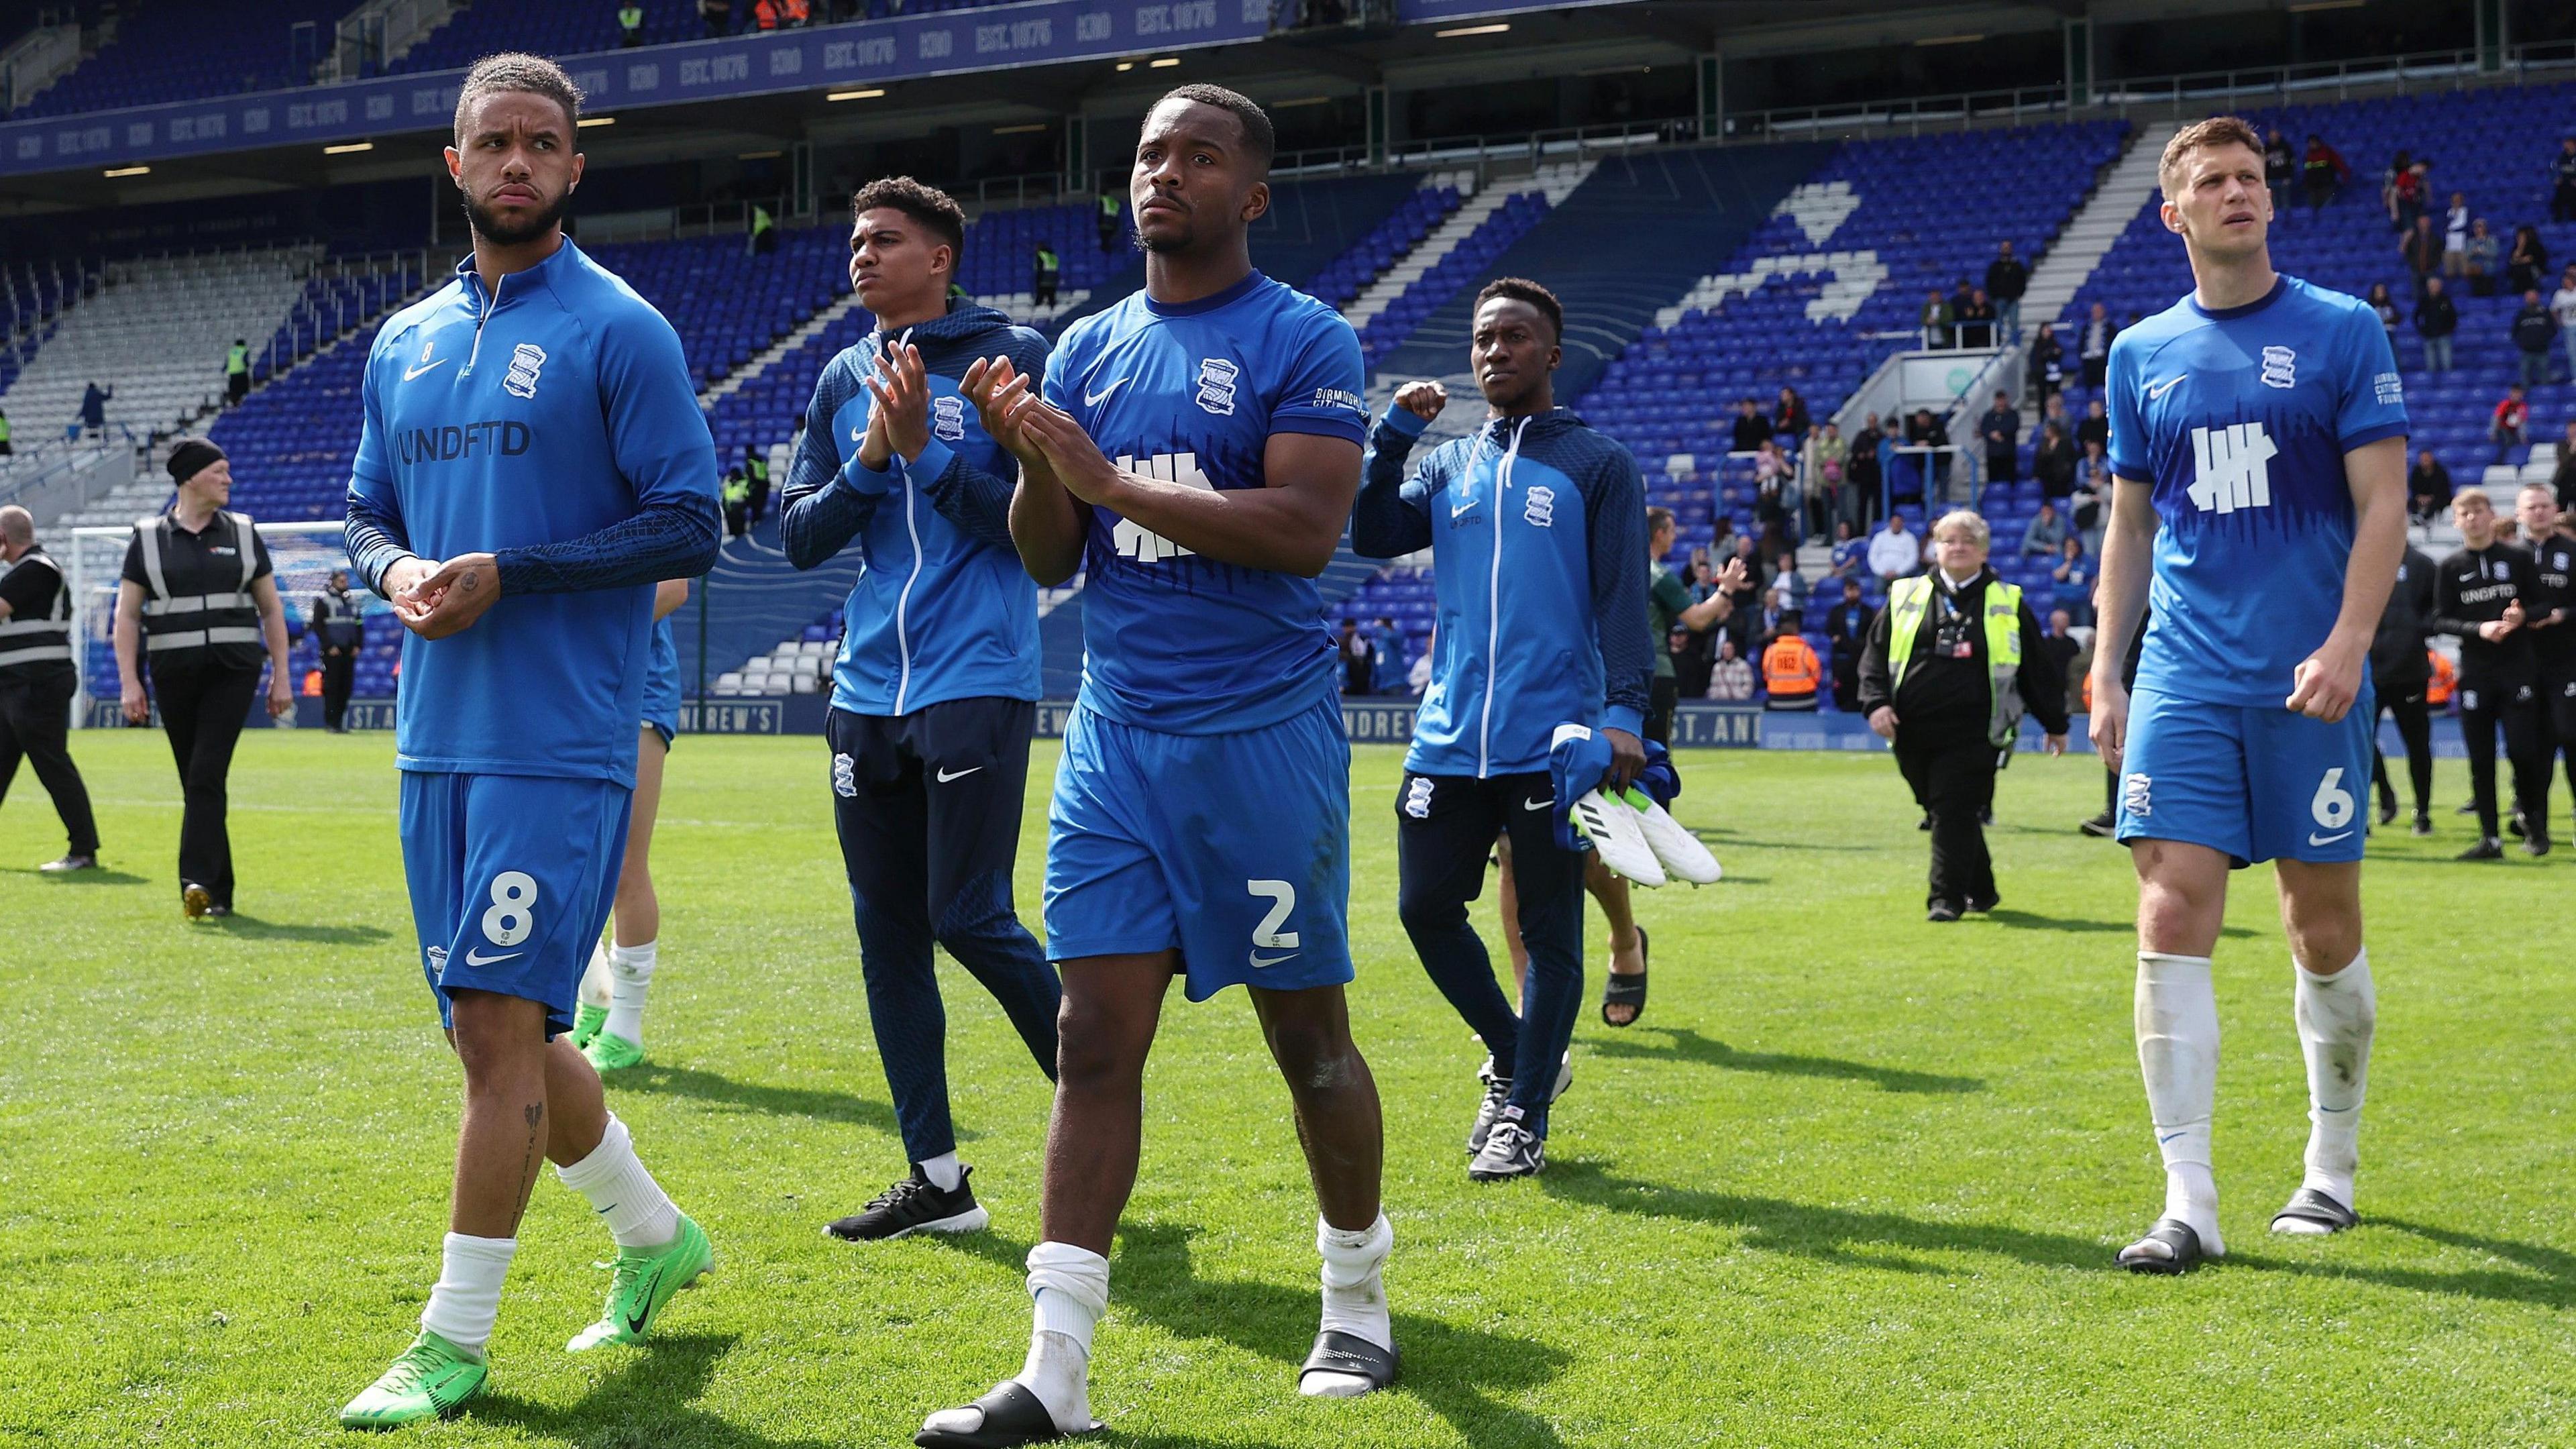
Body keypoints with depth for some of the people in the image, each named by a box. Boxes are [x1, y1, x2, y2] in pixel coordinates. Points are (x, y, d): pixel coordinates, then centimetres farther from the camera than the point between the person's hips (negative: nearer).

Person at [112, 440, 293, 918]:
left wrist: (281, 677, 7)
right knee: (196, 783, 4)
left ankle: (197, 881, -21)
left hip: (233, 672, -1)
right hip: (174, 675, 1)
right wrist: (129, 682, -4)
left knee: (207, 775, -15)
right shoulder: (148, 539, 5)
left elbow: (271, 610, 13)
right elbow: (127, 615, 4)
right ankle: (219, 891, 11)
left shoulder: (243, 534, 10)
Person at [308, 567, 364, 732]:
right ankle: (330, 723, -5)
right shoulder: (323, 600, -2)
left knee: (346, 687, 3)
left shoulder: (351, 601, 17)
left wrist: (358, 646, 7)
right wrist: (329, 647, -14)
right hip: (331, 651, -6)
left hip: (349, 651, 6)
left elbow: (359, 624, 20)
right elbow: (318, 625, -7)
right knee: (331, 686, -7)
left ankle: (341, 722, 8)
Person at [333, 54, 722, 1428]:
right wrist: (398, 571, -3)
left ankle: (454, 1341, -2)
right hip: (436, 736, 7)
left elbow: (689, 527, -9)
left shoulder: (619, 331, -5)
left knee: (498, 1023, -10)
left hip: (560, 740, -7)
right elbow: (368, 513, 21)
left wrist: (508, 575, -17)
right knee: (505, 1030, 13)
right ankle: (656, 1239, 34)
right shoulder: (404, 341, 14)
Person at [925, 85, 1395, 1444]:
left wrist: (1108, 480, -21)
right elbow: (1048, 561, 12)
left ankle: (1357, 1303, 26)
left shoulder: (1305, 342, -5)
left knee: (1309, 1035, 7)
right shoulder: (1089, 348, 12)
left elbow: (1304, 529, -18)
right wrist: (1032, 462, -9)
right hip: (1116, 735, 4)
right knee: (1094, 1044, -2)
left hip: (1262, 737, -4)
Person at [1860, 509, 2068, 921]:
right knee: (1942, 812, 9)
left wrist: (2055, 724, 16)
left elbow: (2039, 667, 14)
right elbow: (1875, 654, 11)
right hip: (1913, 731, 3)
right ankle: (1980, 890, 24)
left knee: (1956, 812, -11)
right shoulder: (1906, 597, 11)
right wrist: (1876, 702, -5)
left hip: (1973, 734, -3)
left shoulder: (2007, 604, 9)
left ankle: (1947, 897, -7)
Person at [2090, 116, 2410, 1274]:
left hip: (2307, 680, -2)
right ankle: (2188, 1203, -8)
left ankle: (2332, 1169, 25)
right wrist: (2106, 669, 9)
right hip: (2183, 680, 2)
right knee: (2172, 919, -9)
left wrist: (2346, 645, -16)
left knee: (2324, 932, 6)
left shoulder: (2342, 333, 1)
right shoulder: (2143, 353, 10)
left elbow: (2383, 506, -4)